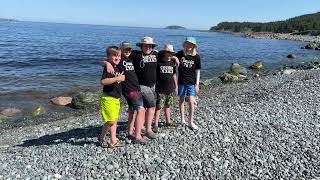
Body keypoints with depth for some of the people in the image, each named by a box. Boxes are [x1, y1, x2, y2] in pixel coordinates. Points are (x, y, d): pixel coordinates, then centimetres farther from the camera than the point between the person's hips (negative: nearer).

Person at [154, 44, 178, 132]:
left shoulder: (172, 63, 10)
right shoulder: (158, 62, -5)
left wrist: (176, 87, 19)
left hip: (170, 89, 5)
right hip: (160, 89, -4)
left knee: (168, 106, 13)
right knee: (159, 106, -5)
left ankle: (168, 122, 25)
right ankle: (156, 124, 2)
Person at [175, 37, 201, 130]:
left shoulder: (196, 56, -3)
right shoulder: (180, 54, -4)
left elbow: (197, 71, 1)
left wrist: (197, 84, -1)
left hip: (191, 82, -1)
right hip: (181, 81, 1)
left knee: (191, 102, -5)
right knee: (181, 100, 11)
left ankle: (191, 122, 9)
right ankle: (182, 119, 27)